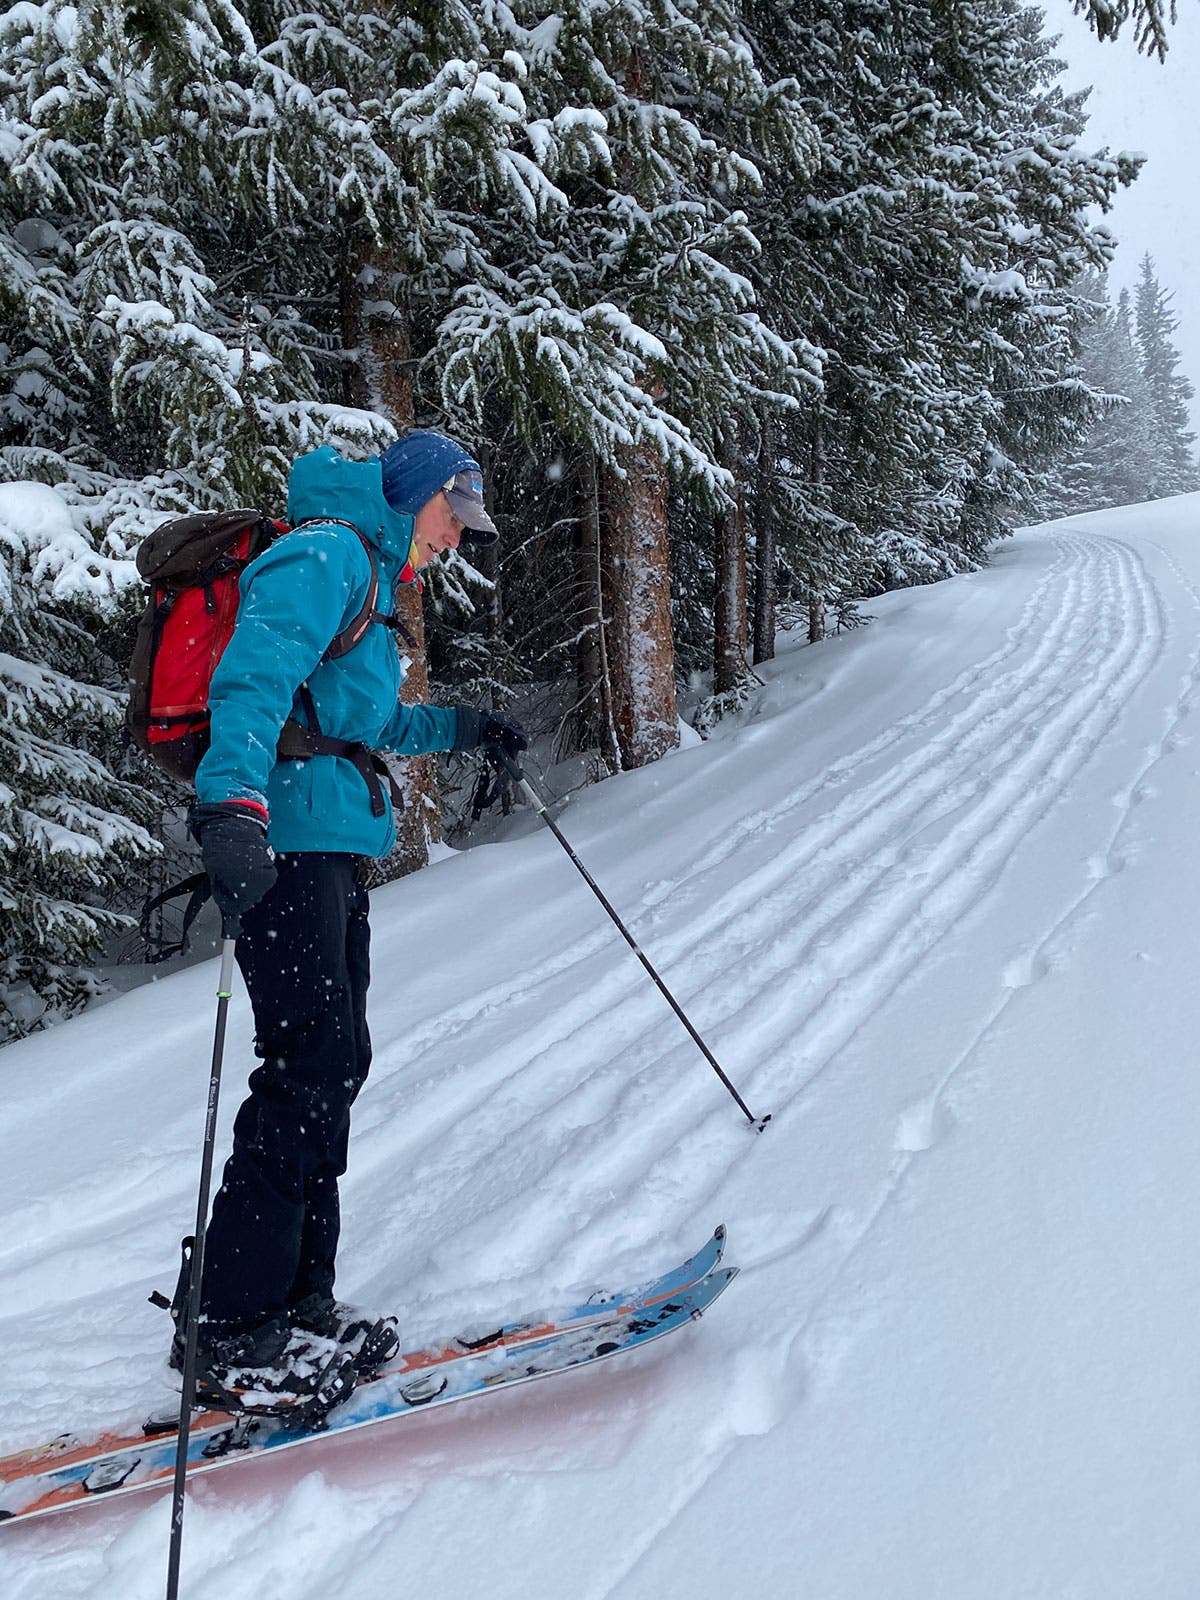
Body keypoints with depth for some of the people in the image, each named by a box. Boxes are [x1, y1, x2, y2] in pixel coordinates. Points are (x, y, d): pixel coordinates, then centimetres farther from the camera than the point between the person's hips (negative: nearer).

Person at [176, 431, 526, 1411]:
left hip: (330, 850, 10)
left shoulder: (364, 577, 27)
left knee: (336, 1061, 8)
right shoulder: (326, 553, -6)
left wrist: (460, 728, 39)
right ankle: (229, 1326, -7)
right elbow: (255, 674, -24)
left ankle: (296, 1304, 15)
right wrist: (234, 800, -38)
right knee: (310, 1062, -13)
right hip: (282, 840, -10)